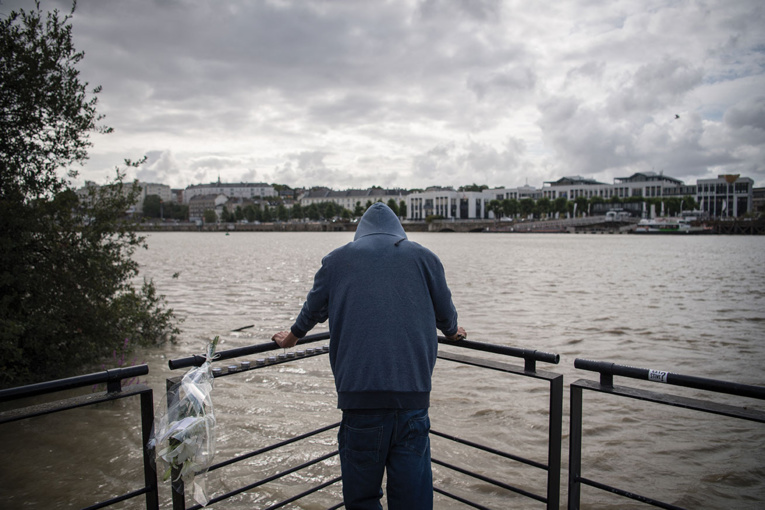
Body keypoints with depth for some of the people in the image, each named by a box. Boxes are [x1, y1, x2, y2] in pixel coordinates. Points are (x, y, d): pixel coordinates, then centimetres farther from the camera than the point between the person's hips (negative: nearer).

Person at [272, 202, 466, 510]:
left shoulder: (337, 260, 13)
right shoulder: (424, 257, 14)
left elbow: (312, 310, 27)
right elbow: (446, 313, 24)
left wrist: (292, 337, 46)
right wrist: (452, 332, 46)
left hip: (360, 395, 0)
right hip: (412, 393, 1)